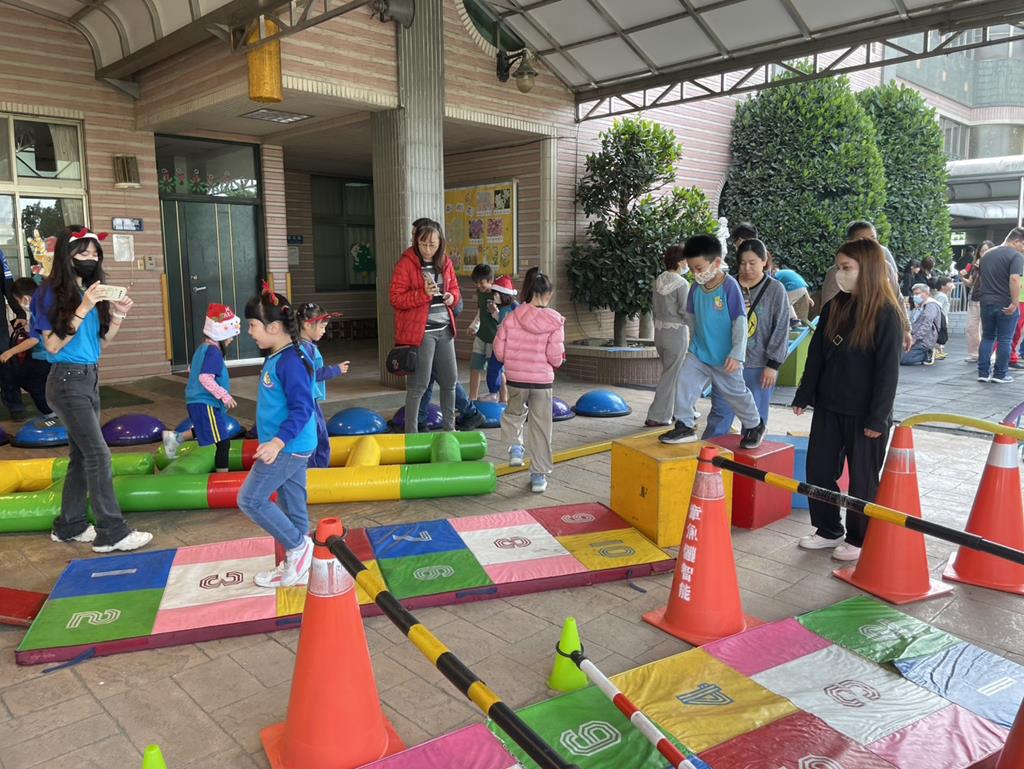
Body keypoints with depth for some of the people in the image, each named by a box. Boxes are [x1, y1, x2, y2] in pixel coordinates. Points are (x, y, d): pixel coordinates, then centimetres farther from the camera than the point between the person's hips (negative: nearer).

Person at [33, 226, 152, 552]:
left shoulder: (91, 291, 9)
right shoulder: (52, 293, -9)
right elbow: (52, 345, -14)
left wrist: (118, 315, -3)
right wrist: (82, 310, -20)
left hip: (90, 378, 7)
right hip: (67, 381, -7)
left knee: (81, 455, 12)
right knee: (98, 455, -9)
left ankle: (69, 526, 24)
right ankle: (111, 533, -4)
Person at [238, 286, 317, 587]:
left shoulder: (291, 362, -21)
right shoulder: (275, 358, 10)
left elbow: (302, 408, -25)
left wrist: (278, 441, -32)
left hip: (289, 447, -10)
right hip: (289, 447, 10)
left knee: (250, 499, -4)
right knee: (292, 504, 15)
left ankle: (298, 546, 5)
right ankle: (296, 568, 25)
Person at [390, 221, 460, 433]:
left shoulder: (445, 262, 8)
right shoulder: (406, 263, -9)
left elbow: (455, 288, 21)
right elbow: (396, 299, -12)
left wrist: (452, 297, -2)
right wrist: (424, 293, -23)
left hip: (444, 329, 7)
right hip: (420, 331, -6)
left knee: (450, 380, 14)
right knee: (419, 385, -3)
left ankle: (449, 427, 30)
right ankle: (411, 433, 8)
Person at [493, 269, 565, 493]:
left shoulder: (513, 317, -6)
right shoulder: (555, 321, -10)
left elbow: (499, 351, -3)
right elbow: (555, 358, -13)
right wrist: (560, 359, 11)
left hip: (516, 379, 1)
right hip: (543, 381, -1)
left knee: (514, 413, 30)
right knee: (540, 427, 9)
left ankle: (515, 446, 9)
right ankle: (539, 475, 15)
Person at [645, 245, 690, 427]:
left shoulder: (658, 280, 4)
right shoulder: (681, 283, -17)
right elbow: (685, 311, -17)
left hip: (659, 330, 8)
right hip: (676, 332, -8)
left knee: (676, 372, 21)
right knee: (670, 376, 0)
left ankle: (678, 410, 31)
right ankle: (657, 417, 1)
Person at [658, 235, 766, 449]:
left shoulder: (730, 286, -20)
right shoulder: (696, 288, -3)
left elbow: (740, 321, -18)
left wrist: (737, 353, -20)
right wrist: (695, 340, 19)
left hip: (724, 357, -5)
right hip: (698, 352, 5)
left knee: (735, 393, 11)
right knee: (684, 383, -11)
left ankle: (754, 425, 35)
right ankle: (684, 426, -1)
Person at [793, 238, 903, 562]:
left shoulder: (886, 314, -13)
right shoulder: (834, 307, 5)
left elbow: (888, 369, -14)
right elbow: (816, 355, 9)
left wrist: (877, 417, -15)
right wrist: (804, 396, 8)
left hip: (864, 412, -6)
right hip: (828, 406, 6)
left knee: (862, 477, 8)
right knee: (818, 469, 11)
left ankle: (860, 540, 23)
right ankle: (828, 530, 28)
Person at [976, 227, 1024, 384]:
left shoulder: (987, 254, 13)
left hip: (986, 302, 6)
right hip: (1005, 305, -6)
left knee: (987, 337, 12)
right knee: (1004, 340, 3)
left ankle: (983, 372, 9)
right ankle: (1000, 374, 7)